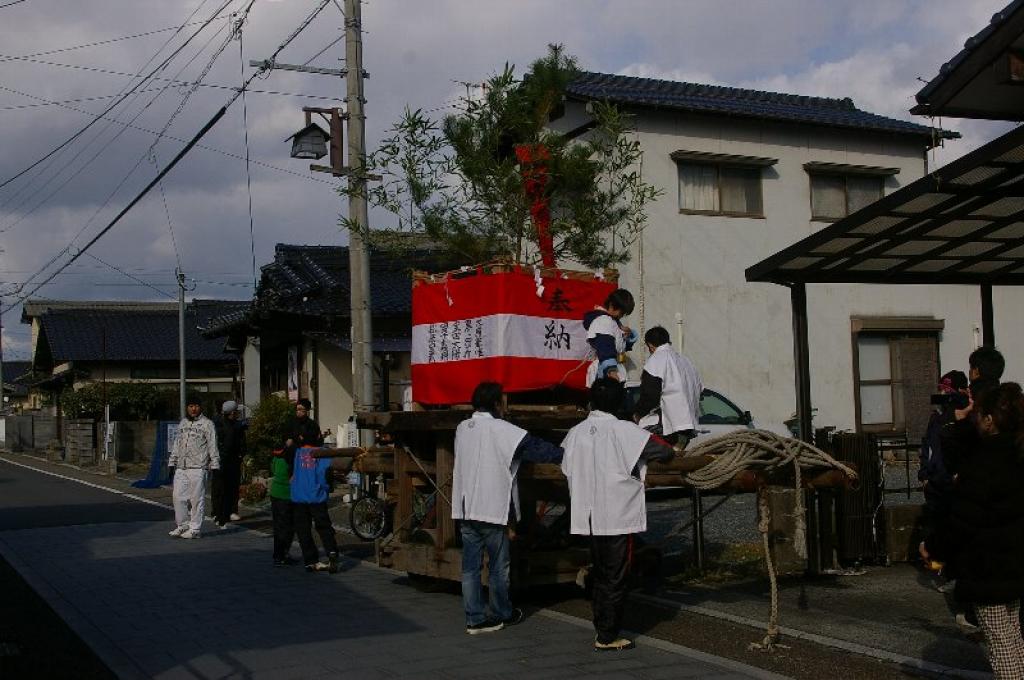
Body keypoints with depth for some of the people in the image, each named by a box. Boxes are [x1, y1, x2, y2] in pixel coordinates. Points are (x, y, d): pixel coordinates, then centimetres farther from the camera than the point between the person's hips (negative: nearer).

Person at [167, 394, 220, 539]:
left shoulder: (207, 424, 0)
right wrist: (172, 462, 20)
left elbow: (212, 446, -2)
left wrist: (214, 465, -8)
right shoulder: (182, 423, 18)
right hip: (181, 467, 6)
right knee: (178, 496, 5)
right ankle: (182, 525, 18)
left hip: (198, 467, -6)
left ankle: (195, 529, 4)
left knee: (197, 498, -3)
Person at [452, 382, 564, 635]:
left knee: (470, 566, 7)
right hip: (492, 509, -6)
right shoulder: (500, 430, -11)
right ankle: (502, 614, 21)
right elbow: (535, 448, -10)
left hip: (464, 508, 6)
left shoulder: (462, 428, 8)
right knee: (499, 567, 9)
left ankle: (475, 619, 9)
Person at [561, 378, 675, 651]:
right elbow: (664, 450, -12)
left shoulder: (576, 433, 2)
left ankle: (601, 630, 24)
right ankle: (608, 637, 7)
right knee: (615, 578, 3)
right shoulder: (624, 431, -13)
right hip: (618, 517, -5)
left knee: (600, 575, 17)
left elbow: (567, 470, 8)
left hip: (589, 518, 5)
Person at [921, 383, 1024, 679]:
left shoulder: (983, 465, -23)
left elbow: (962, 521, -20)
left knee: (999, 642, -1)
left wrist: (933, 547, -8)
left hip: (988, 568, -9)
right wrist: (962, 422, 19)